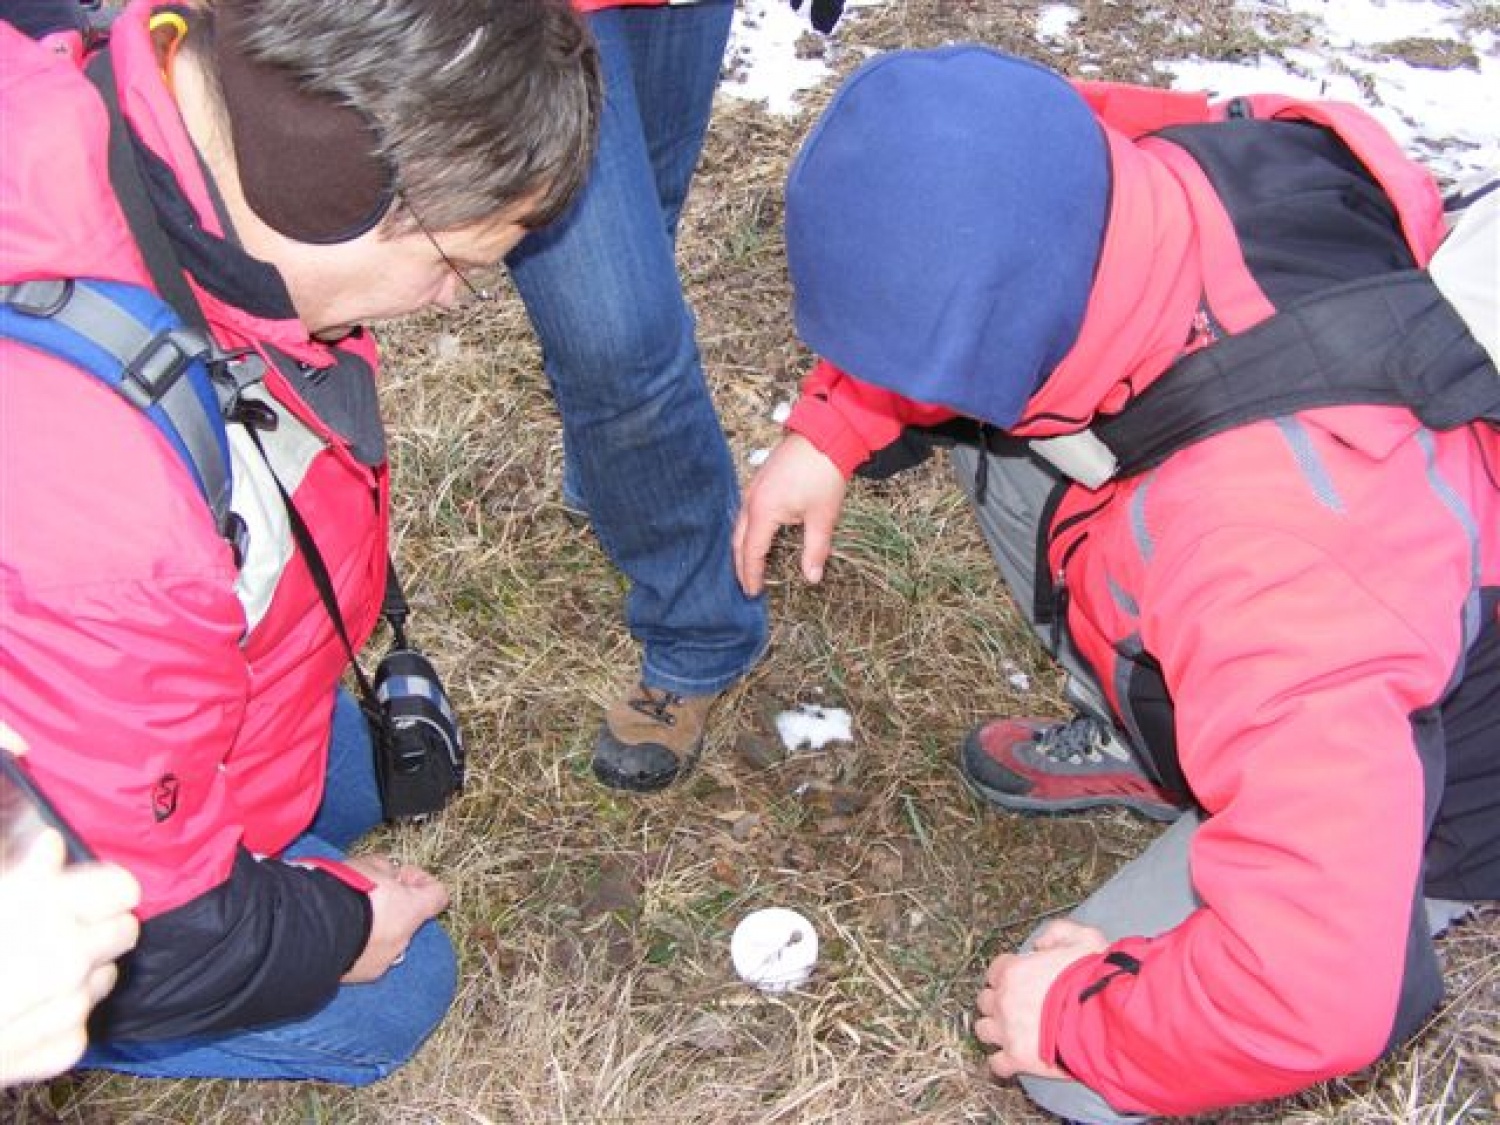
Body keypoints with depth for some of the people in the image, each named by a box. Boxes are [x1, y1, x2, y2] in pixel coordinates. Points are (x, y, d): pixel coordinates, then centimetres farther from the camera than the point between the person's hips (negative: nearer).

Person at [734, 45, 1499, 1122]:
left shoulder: (1273, 549, -47)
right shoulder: (1143, 169, -28)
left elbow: (1310, 1003, -41)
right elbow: (966, 251, -3)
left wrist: (1078, 1021, -22)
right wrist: (830, 433, -12)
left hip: (1402, 772, -6)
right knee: (983, 408, -3)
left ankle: (1390, 941, 14)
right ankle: (1148, 739, 13)